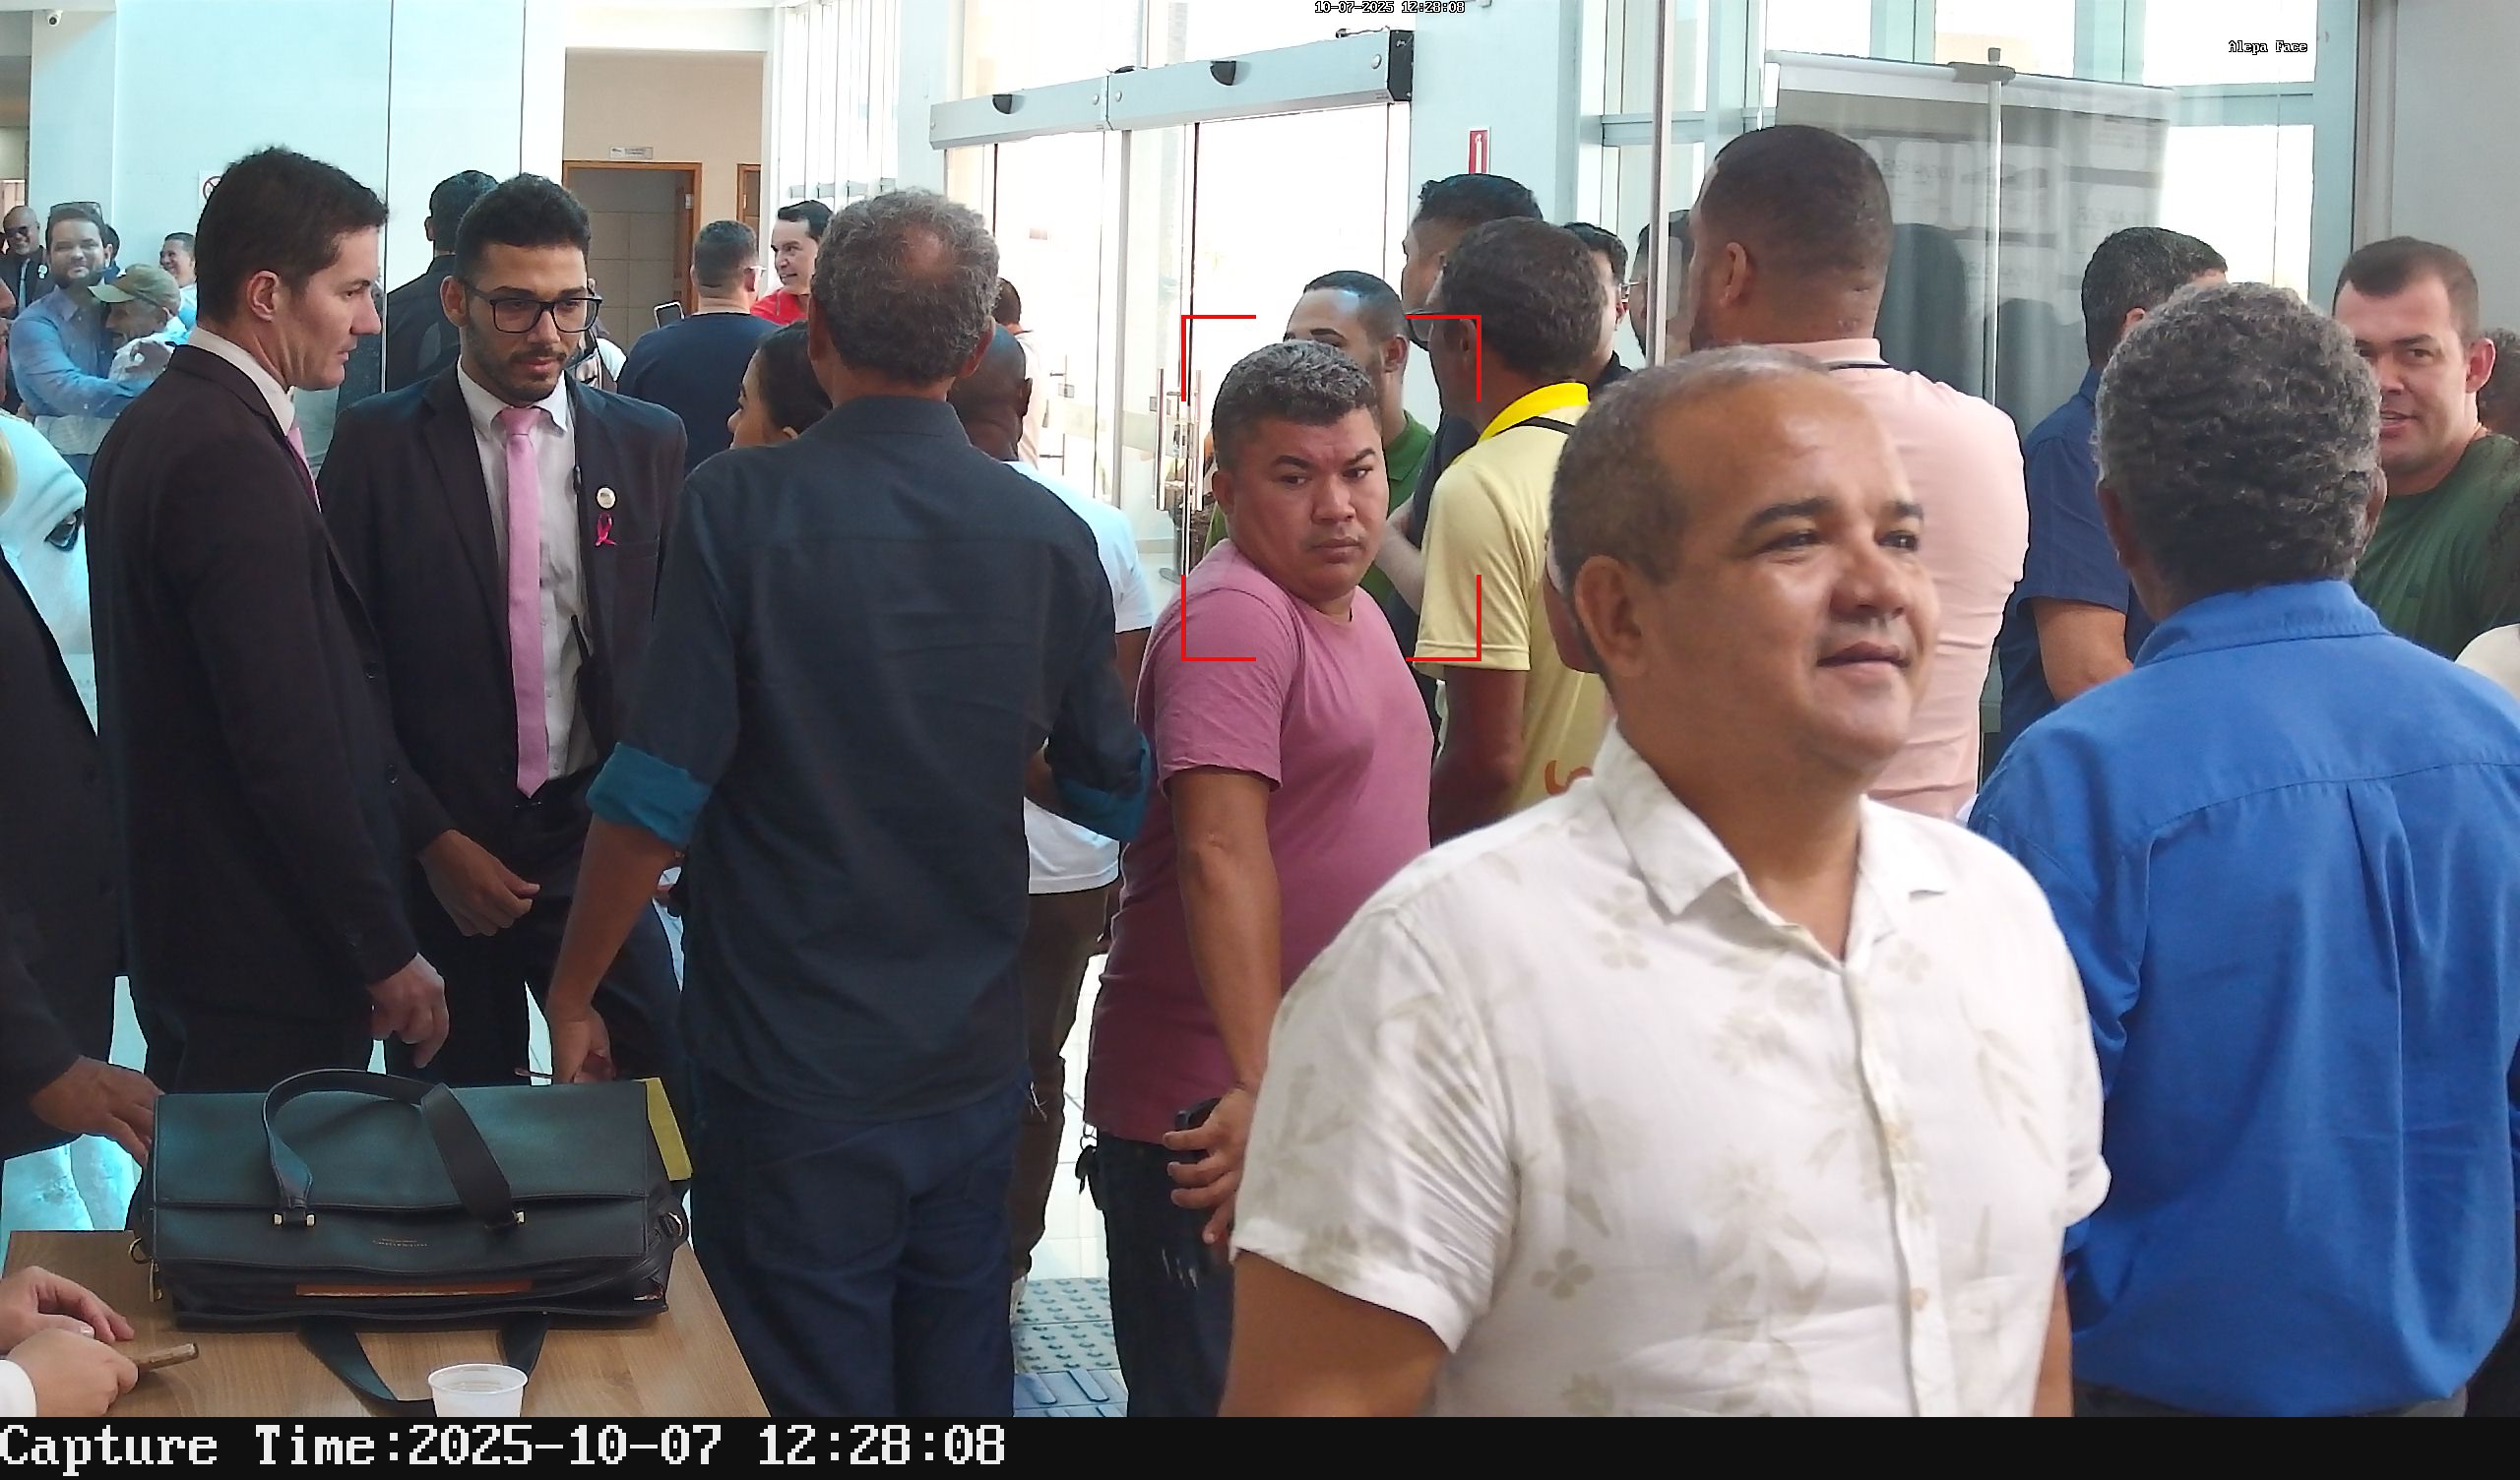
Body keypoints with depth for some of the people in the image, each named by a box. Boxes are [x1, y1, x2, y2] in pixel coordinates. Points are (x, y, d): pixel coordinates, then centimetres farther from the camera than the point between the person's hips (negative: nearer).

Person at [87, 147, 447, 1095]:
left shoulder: (150, 424, 10)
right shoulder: (234, 458, -21)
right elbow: (289, 744, -24)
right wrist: (387, 955, -17)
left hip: (181, 925, 10)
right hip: (269, 949, -10)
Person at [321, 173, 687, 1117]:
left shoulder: (649, 444, 5)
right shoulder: (378, 444, -1)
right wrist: (433, 840, -7)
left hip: (597, 836, 1)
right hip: (440, 852, -1)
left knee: (656, 1105, -6)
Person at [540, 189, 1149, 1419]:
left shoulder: (741, 506, -13)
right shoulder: (1047, 533, -2)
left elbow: (656, 794, -15)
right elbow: (1116, 795, 6)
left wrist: (573, 995, -2)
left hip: (793, 1073, -4)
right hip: (973, 1065, 4)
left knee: (812, 1396, 7)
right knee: (960, 1378, 18)